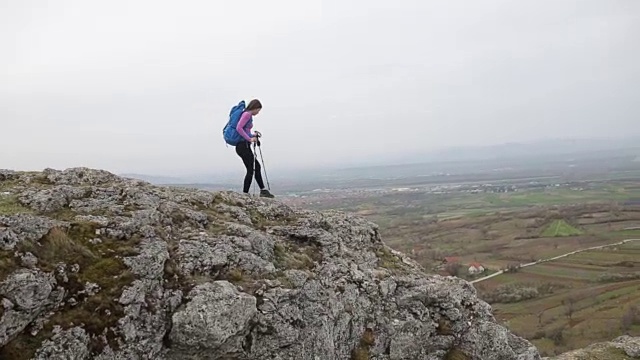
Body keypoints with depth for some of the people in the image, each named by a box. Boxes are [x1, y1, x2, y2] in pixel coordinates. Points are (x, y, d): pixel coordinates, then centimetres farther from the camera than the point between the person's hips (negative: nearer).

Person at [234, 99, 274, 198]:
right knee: (251, 170, -5)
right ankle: (245, 194, 1)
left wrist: (253, 135, 13)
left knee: (257, 167, 14)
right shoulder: (247, 114, -10)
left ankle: (263, 190, 21)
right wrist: (250, 139, -22)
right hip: (243, 146, -10)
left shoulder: (248, 115, 19)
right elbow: (239, 128, -22)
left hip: (245, 146, 10)